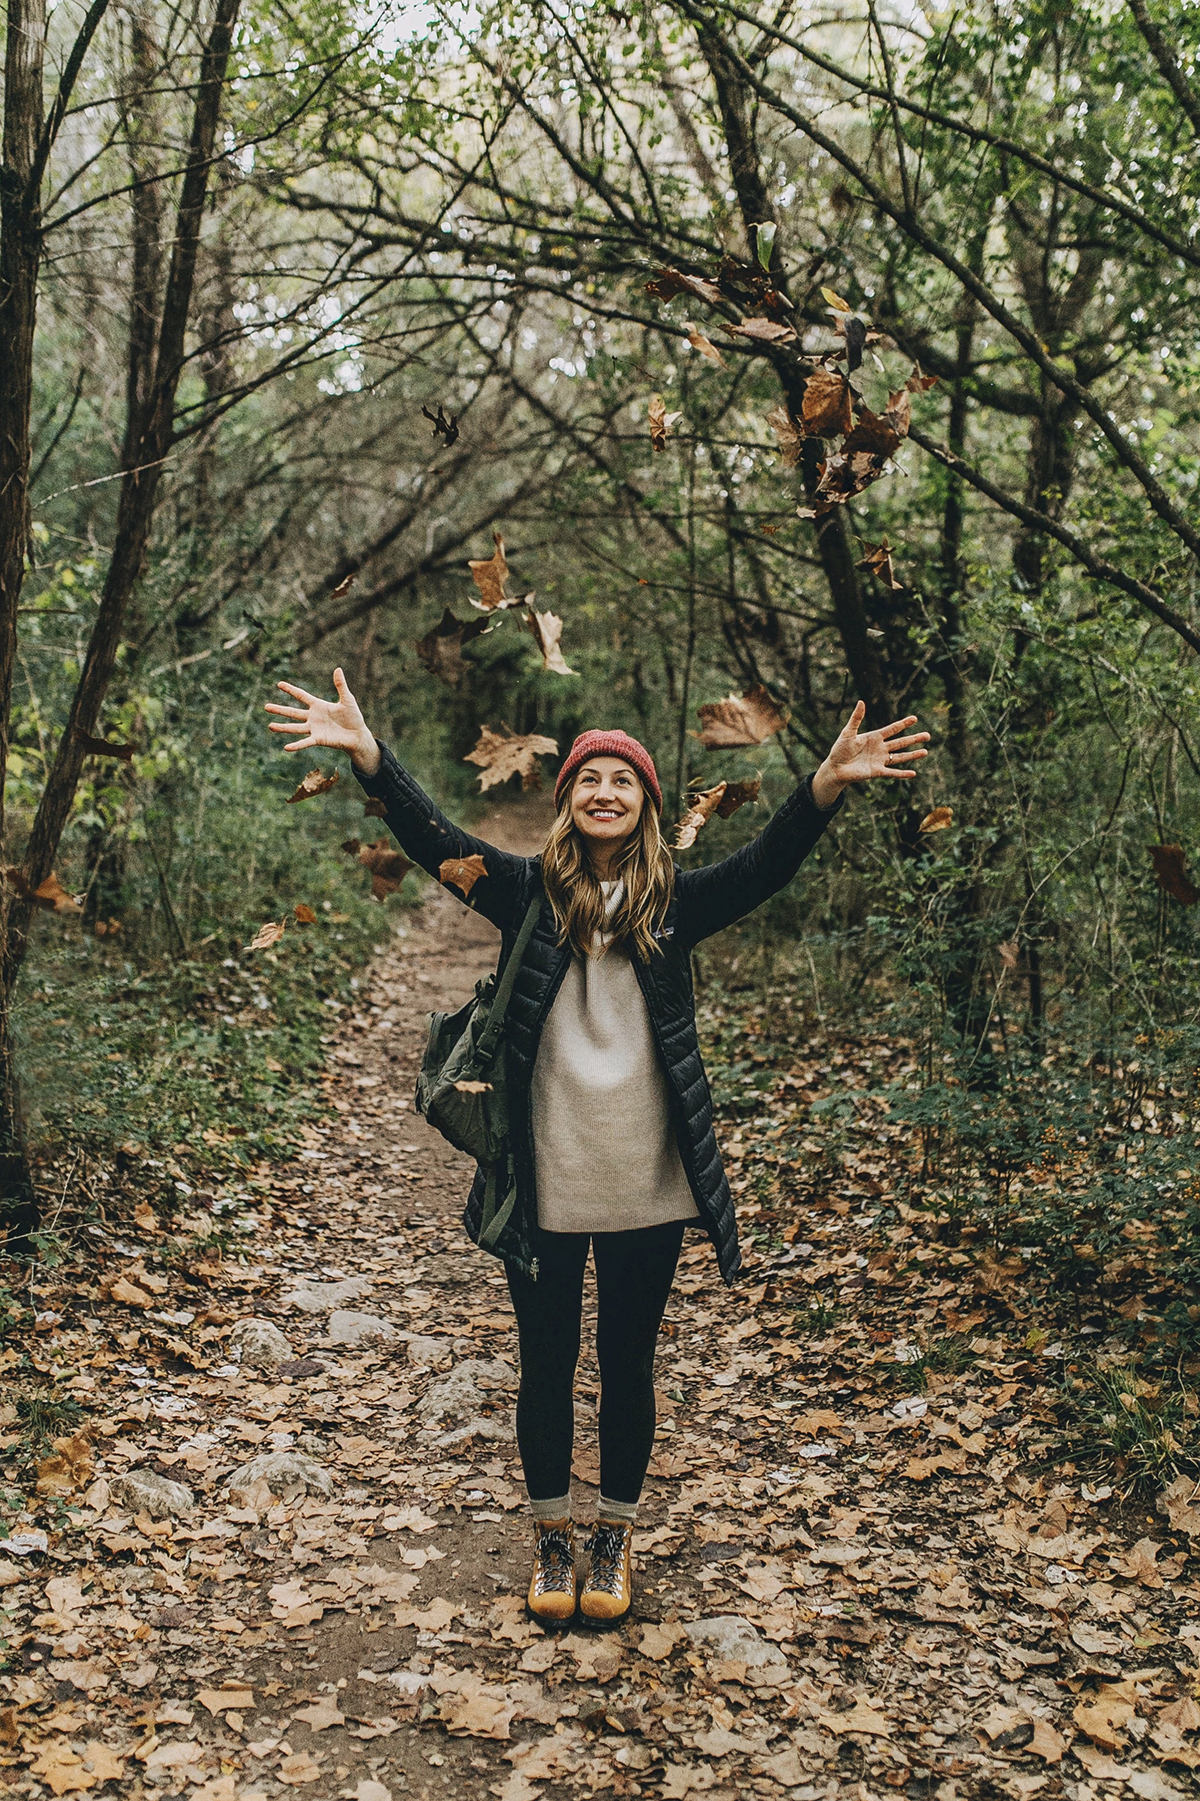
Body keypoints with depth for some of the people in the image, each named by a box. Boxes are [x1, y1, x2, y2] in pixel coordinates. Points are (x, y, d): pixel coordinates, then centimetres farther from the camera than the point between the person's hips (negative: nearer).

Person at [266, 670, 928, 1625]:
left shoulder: (675, 902, 1)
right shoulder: (529, 893, 0)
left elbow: (766, 864, -13)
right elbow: (435, 838, -11)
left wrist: (828, 786, -30)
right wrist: (368, 754, -26)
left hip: (646, 1187, 0)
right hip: (545, 1183, 0)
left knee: (628, 1368, 14)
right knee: (547, 1366, 13)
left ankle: (616, 1538, 34)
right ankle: (553, 1537, 34)